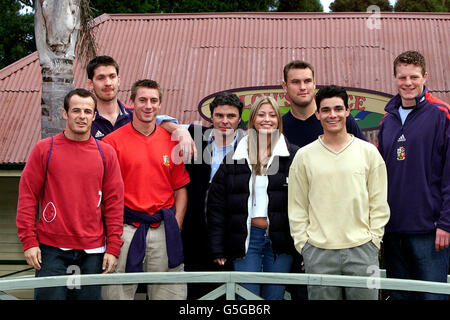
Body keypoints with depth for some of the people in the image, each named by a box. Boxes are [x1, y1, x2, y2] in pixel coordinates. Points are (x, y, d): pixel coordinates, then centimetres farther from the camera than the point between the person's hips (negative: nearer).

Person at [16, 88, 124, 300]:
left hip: (92, 252, 2)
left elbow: (114, 202, 6)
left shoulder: (106, 153, 6)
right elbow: (27, 196, 1)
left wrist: (113, 247, 1)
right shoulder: (44, 149, 2)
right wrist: (29, 241, -5)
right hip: (51, 250, -2)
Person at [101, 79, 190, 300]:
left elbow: (180, 189, 13)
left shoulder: (172, 141, 10)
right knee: (118, 293, 0)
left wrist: (176, 227, 3)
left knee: (169, 291, 6)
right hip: (125, 229, -3)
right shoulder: (113, 141, -1)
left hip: (164, 229, 3)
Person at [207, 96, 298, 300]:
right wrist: (217, 249, 1)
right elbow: (216, 204, 6)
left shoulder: (292, 156, 2)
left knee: (275, 296, 7)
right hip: (246, 239, 1)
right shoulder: (235, 157, 5)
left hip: (279, 239, -1)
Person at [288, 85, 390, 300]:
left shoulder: (369, 152, 6)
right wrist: (303, 244, 0)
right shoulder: (304, 156, 5)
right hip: (318, 253, 0)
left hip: (362, 250, 0)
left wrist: (373, 240, 0)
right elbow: (297, 207, 7)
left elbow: (379, 203, 7)